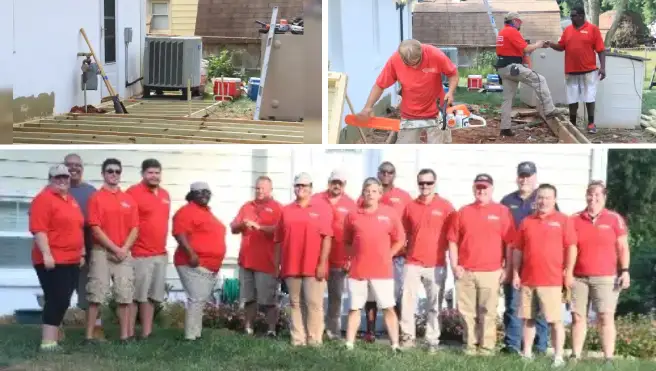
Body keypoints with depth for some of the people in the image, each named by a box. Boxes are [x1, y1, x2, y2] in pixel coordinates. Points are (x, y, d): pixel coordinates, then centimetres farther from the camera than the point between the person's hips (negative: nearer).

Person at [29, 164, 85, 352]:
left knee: (62, 302, 9)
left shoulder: (71, 201, 19)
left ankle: (52, 339, 15)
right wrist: (46, 254, -23)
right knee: (56, 300, -12)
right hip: (52, 261, -8)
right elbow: (39, 230, -17)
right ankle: (48, 343, -10)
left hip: (71, 261, 8)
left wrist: (81, 253, 22)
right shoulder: (44, 199, -9)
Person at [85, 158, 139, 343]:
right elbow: (95, 229, -8)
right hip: (102, 252, -4)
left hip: (124, 253, 4)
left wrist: (125, 248, -7)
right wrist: (115, 249, -13)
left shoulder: (129, 200, 11)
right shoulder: (96, 198, -1)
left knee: (125, 296, 3)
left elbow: (134, 228, 8)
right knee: (96, 296, -4)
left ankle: (125, 336, 7)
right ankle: (89, 336, -1)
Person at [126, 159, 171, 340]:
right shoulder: (134, 192, -10)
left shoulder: (165, 195, 13)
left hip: (160, 254, 7)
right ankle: (129, 334, 1)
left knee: (152, 296, 10)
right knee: (135, 296, -4)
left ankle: (146, 334, 16)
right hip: (140, 254, -7)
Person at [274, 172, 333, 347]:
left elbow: (327, 238, -4)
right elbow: (279, 240, 12)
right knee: (296, 304, 5)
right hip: (291, 267, 3)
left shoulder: (321, 208, 2)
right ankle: (297, 339, 8)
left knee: (314, 303, -4)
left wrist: (322, 263, -11)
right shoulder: (286, 210, 11)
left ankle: (314, 339, 1)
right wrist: (277, 265, 8)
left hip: (313, 267, -3)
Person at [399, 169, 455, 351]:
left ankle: (432, 340, 9)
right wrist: (405, 250, 6)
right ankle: (407, 336, 6)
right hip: (412, 263, 2)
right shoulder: (410, 207, 8)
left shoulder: (445, 206, -1)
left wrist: (444, 251, -6)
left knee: (434, 305, 3)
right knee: (407, 301, -2)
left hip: (437, 264, -2)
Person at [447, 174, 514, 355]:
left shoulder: (502, 212, 3)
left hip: (491, 272, -2)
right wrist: (454, 266, 0)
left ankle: (487, 346, 6)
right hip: (465, 272, 2)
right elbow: (453, 241, 10)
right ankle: (470, 344, 14)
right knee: (467, 311, 6)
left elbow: (510, 243, 2)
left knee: (488, 311, 0)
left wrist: (507, 268, -3)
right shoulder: (463, 212, 10)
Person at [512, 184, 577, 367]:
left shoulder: (563, 220, 0)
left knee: (556, 320, -3)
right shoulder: (527, 222, 10)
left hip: (552, 280, -4)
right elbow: (518, 250, 11)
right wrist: (515, 273, 5)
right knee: (528, 318, 9)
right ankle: (527, 353, 17)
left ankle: (558, 357, -1)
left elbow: (571, 248, -2)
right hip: (527, 279, 4)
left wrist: (568, 272, -7)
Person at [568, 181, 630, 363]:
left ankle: (609, 358, -4)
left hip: (605, 278, -2)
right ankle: (575, 356, 10)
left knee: (606, 317, -5)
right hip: (578, 277, 2)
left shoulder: (614, 219, 2)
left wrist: (625, 270, -6)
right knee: (578, 316, 4)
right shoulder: (574, 219, 8)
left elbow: (623, 247, 3)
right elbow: (569, 248, 11)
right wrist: (566, 272, 5)